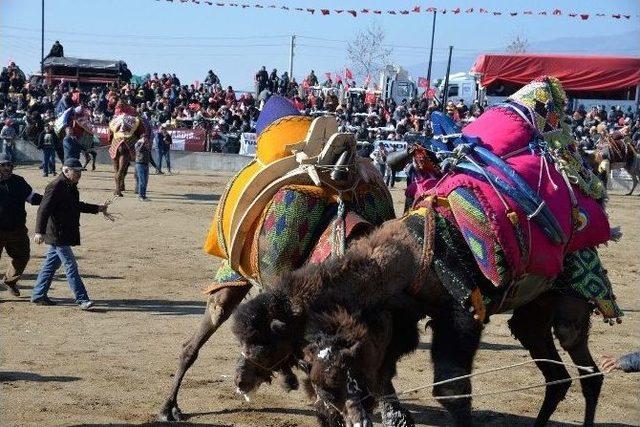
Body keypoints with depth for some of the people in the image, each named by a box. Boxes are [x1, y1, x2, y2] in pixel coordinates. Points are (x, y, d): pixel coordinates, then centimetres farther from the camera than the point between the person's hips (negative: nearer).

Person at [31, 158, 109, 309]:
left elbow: (77, 206, 30)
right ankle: (82, 299, -8)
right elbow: (44, 209, -22)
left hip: (66, 233, 10)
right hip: (58, 234, -10)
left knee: (51, 264, 15)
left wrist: (97, 208, 27)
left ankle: (38, 295, 24)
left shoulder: (71, 186, 14)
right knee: (71, 266, -9)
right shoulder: (56, 186, -17)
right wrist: (39, 231, -29)